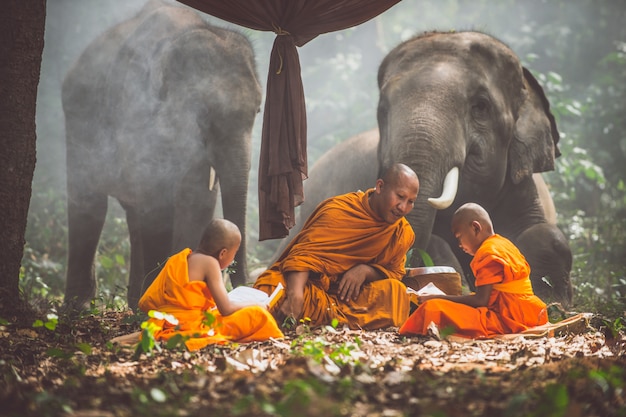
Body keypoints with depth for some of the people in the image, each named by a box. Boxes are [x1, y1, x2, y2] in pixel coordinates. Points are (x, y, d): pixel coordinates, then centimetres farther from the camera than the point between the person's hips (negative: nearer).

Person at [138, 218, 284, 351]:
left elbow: (145, 304, 17)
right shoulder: (209, 263, -4)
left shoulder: (176, 260, 17)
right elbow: (226, 309, -11)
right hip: (196, 328, -8)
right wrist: (255, 305, 6)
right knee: (258, 315, -4)